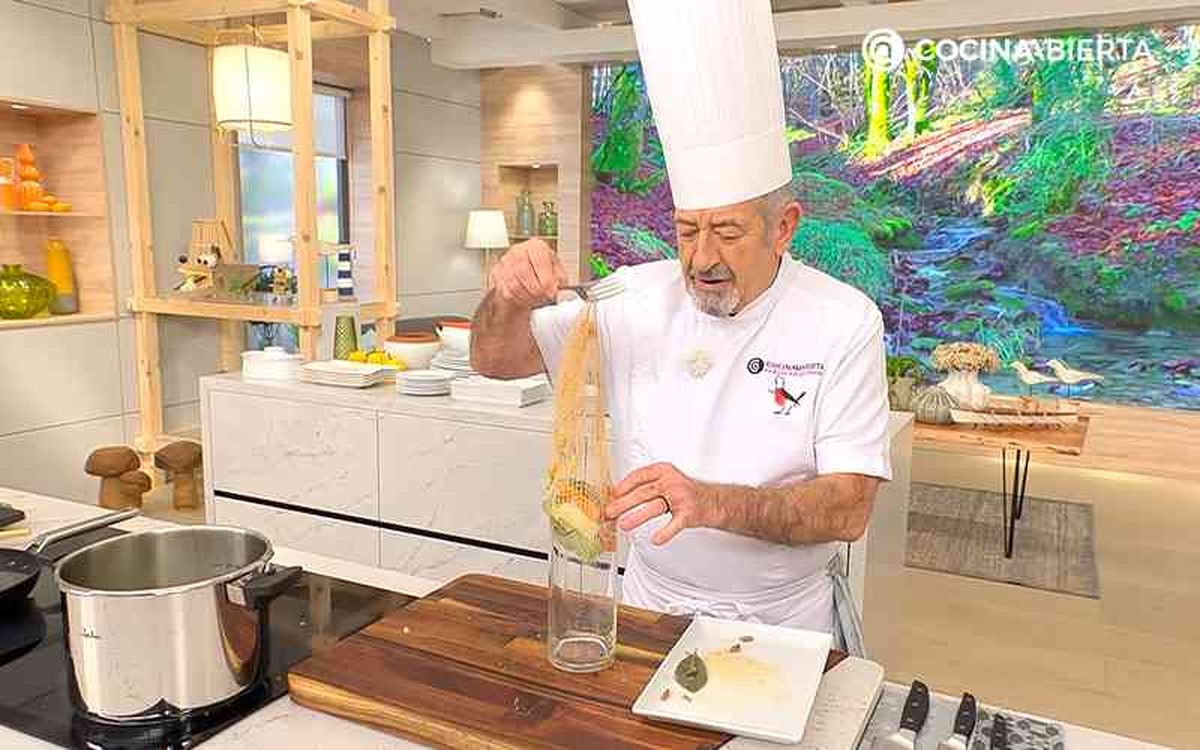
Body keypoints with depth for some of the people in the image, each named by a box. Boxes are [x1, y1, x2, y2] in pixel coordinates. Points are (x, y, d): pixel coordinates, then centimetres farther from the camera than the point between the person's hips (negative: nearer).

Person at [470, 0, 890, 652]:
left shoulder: (842, 322, -10)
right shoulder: (638, 298, -3)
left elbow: (850, 507, -15)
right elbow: (496, 361, 1)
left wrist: (710, 502, -31)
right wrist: (506, 297, -21)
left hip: (783, 621, -1)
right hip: (653, 605, 2)